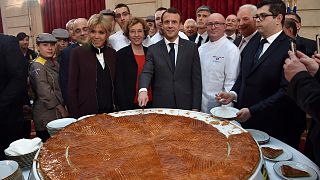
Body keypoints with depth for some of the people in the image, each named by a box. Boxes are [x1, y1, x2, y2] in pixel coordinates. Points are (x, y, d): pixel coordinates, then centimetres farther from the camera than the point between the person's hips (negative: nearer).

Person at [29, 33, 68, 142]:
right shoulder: (37, 66, -12)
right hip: (46, 115, -7)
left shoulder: (55, 63, 12)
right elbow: (45, 93, -17)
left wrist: (64, 109, 7)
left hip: (59, 113, 7)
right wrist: (61, 109, -12)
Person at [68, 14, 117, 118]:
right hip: (86, 113, -3)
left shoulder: (112, 54, 7)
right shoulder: (78, 52, -4)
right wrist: (75, 116, -9)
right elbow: (72, 88, -4)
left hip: (110, 112, 4)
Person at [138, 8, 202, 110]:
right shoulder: (153, 50, 3)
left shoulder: (191, 47, 2)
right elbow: (146, 72, -9)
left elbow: (196, 79, 1)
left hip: (186, 106, 0)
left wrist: (195, 108, -5)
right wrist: (143, 90, -31)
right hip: (160, 106, 0)